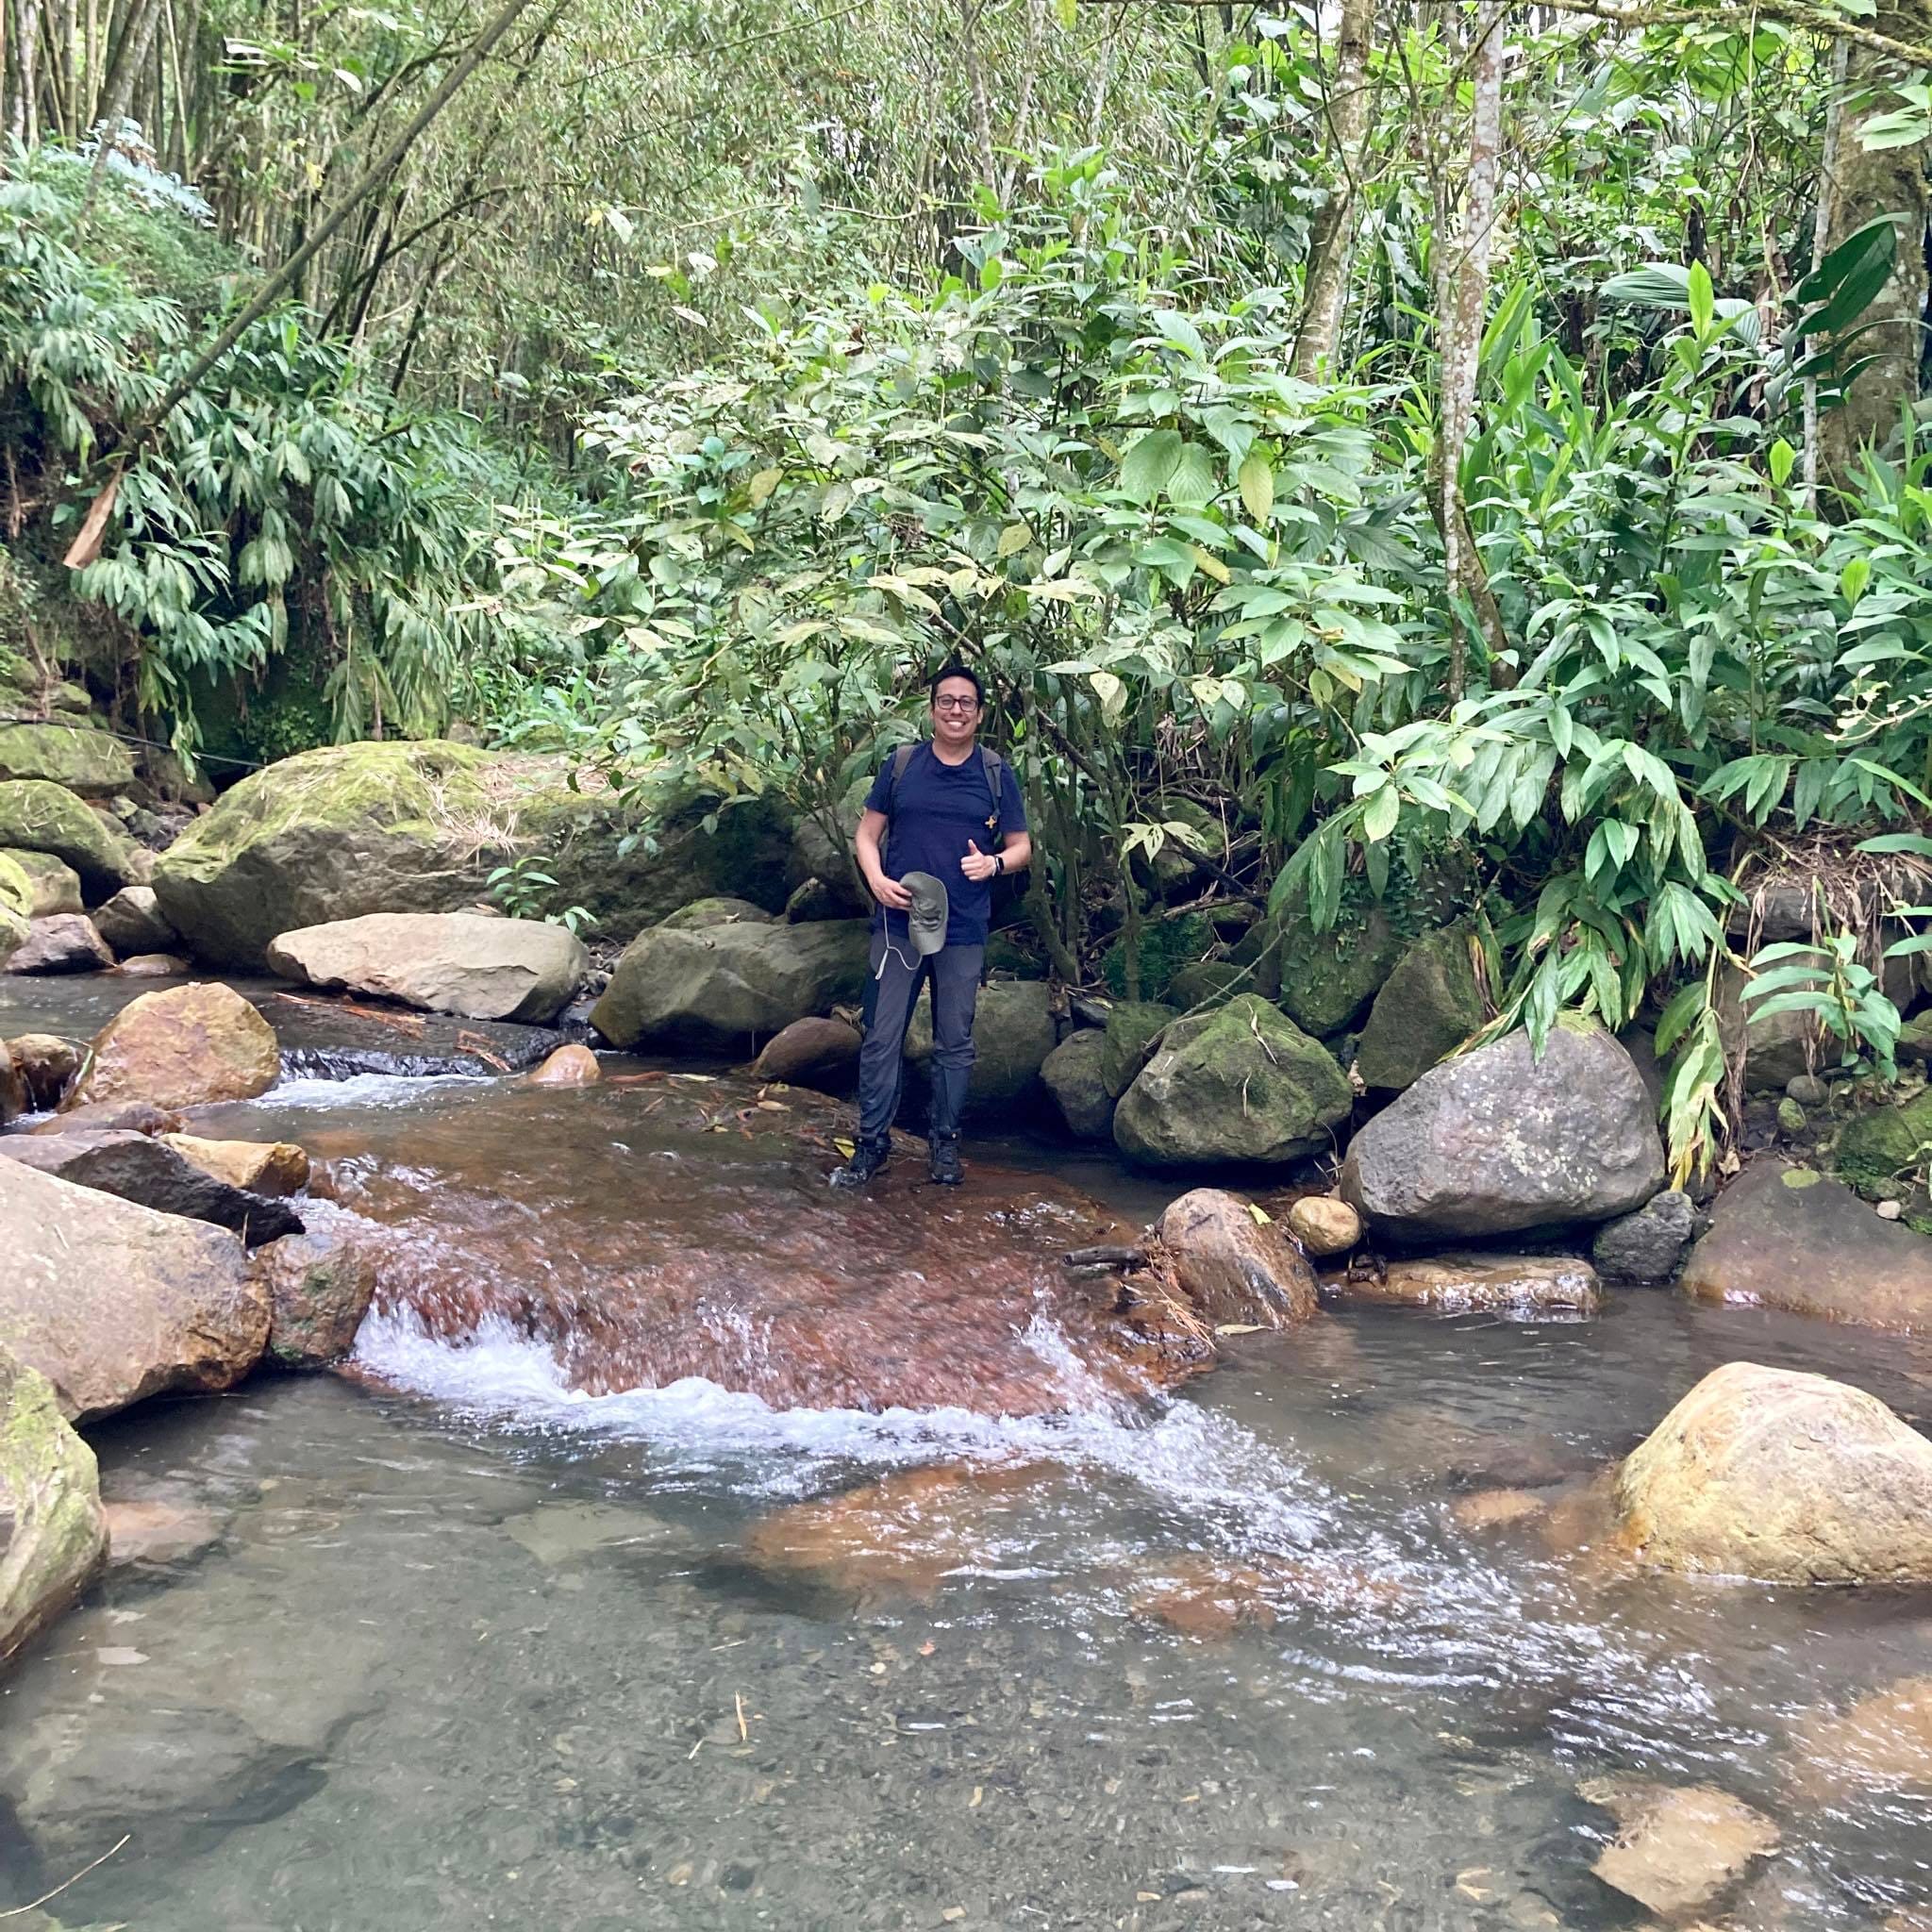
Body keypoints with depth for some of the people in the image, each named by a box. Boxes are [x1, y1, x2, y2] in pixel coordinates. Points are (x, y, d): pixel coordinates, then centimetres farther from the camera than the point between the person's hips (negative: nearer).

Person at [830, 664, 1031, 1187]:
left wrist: (994, 863, -15)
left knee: (955, 1042, 8)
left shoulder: (997, 774, 4)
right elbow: (867, 834, 8)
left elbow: (1021, 847, 8)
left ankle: (945, 1142, 19)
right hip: (898, 923, 0)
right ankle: (873, 1141, 8)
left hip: (963, 930, 0)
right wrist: (876, 880, -11)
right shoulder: (900, 765, 4)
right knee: (882, 1037, -1)